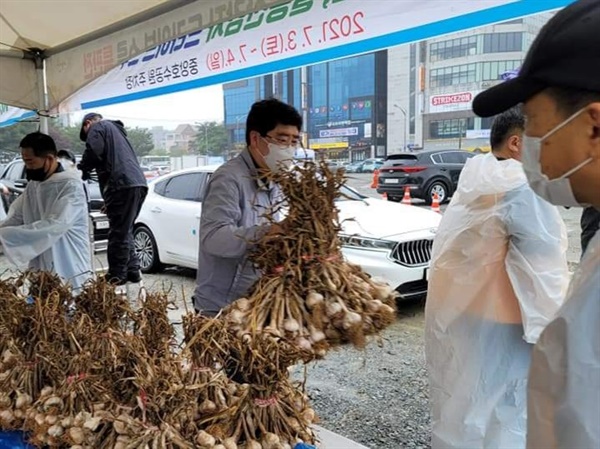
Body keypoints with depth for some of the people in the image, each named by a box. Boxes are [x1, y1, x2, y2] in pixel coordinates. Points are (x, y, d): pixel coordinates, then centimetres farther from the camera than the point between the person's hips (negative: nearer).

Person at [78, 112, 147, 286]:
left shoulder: (98, 127, 8)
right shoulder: (116, 129, 34)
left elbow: (94, 153, -12)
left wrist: (82, 169, 8)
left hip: (122, 184, -9)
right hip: (138, 182, 9)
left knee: (119, 233, -6)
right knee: (125, 231, 15)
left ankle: (117, 275, -2)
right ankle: (133, 270, 16)